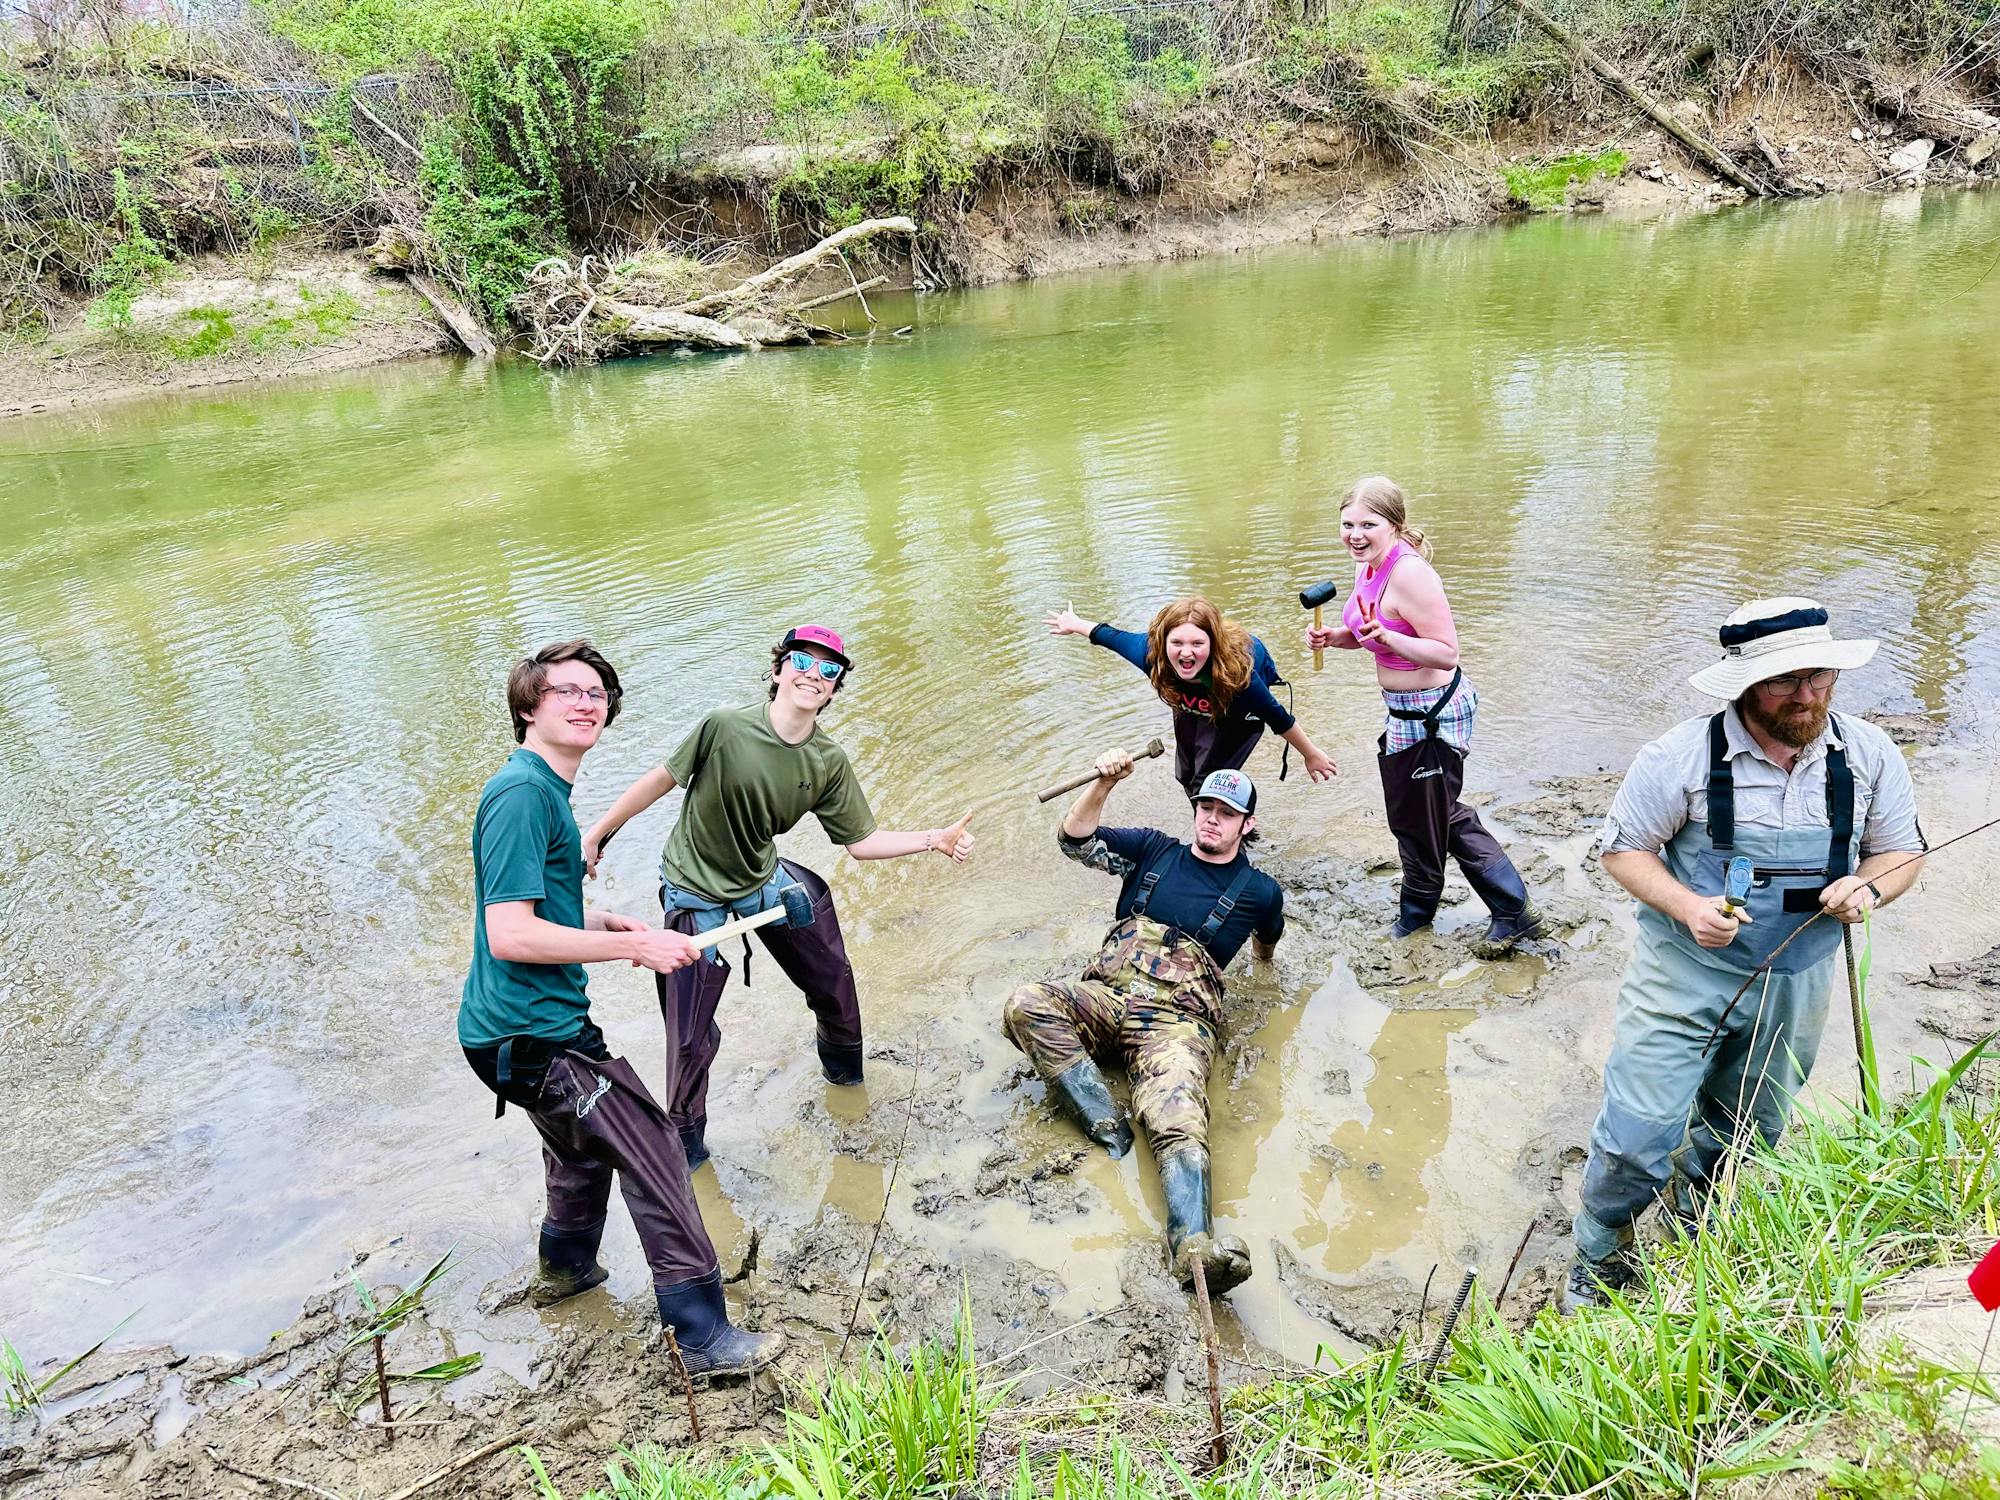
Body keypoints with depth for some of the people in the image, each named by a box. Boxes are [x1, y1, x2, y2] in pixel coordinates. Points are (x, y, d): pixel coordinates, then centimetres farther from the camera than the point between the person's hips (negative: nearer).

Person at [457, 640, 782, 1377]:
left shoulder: (540, 789, 12)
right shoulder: (523, 792, -21)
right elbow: (510, 935, -27)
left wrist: (606, 923, 8)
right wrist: (633, 946, -21)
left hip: (519, 1027, 11)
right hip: (533, 1035, -11)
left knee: (586, 1144, 30)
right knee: (654, 1156, -6)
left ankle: (565, 1268, 54)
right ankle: (706, 1338, 3)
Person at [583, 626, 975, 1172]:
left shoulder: (829, 762, -12)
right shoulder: (725, 726, -26)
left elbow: (861, 841, -6)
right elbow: (662, 779, -14)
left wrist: (934, 839, -16)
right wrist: (597, 834, -4)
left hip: (763, 880, 4)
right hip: (695, 893, -4)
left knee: (832, 979, 11)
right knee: (691, 1037, -3)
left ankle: (843, 1065, 45)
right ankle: (685, 1134, 27)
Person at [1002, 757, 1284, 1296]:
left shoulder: (1259, 891, 15)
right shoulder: (1155, 850, 18)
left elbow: (1265, 944, 38)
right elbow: (1076, 840, 6)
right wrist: (1103, 783, -7)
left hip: (1176, 1021, -2)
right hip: (1102, 996, 3)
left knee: (1178, 1121, -31)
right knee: (1025, 1005, -30)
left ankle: (1195, 1248, -56)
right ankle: (1106, 1126, -32)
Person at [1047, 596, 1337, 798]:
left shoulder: (1238, 676, -47)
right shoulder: (1149, 653, -39)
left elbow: (1279, 718, -30)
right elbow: (1110, 635, -17)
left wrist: (1312, 755, -16)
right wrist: (1075, 624, 1)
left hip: (1239, 709, -4)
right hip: (1193, 701, 4)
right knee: (1187, 776, 18)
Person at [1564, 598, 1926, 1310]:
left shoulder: (1868, 754, -5)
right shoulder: (1683, 755, -17)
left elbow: (1902, 853, 7)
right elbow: (1623, 848, -7)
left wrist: (1867, 887, -16)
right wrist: (1686, 907, -24)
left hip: (1794, 988, 4)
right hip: (1682, 977, -4)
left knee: (1745, 1134, 24)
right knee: (1637, 1136, -4)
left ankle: (1694, 1211, 55)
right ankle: (1598, 1258, 23)